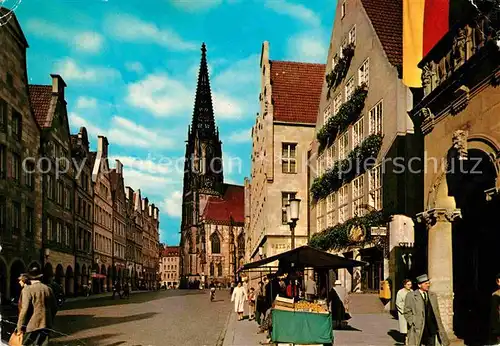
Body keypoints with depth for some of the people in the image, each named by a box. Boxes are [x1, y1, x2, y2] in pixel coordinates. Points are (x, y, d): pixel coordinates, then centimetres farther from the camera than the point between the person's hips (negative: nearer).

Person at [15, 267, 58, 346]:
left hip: (31, 326, -5)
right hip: (45, 325, 5)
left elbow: (24, 309, -14)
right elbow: (54, 307, 12)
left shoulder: (27, 290, -9)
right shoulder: (48, 289, 7)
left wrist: (20, 327, -8)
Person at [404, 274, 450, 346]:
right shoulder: (410, 296, -3)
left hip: (431, 330, 4)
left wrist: (439, 328, 9)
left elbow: (437, 312, 14)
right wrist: (413, 324, -12)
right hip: (417, 330, -4)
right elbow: (407, 312, -4)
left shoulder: (433, 295, 11)